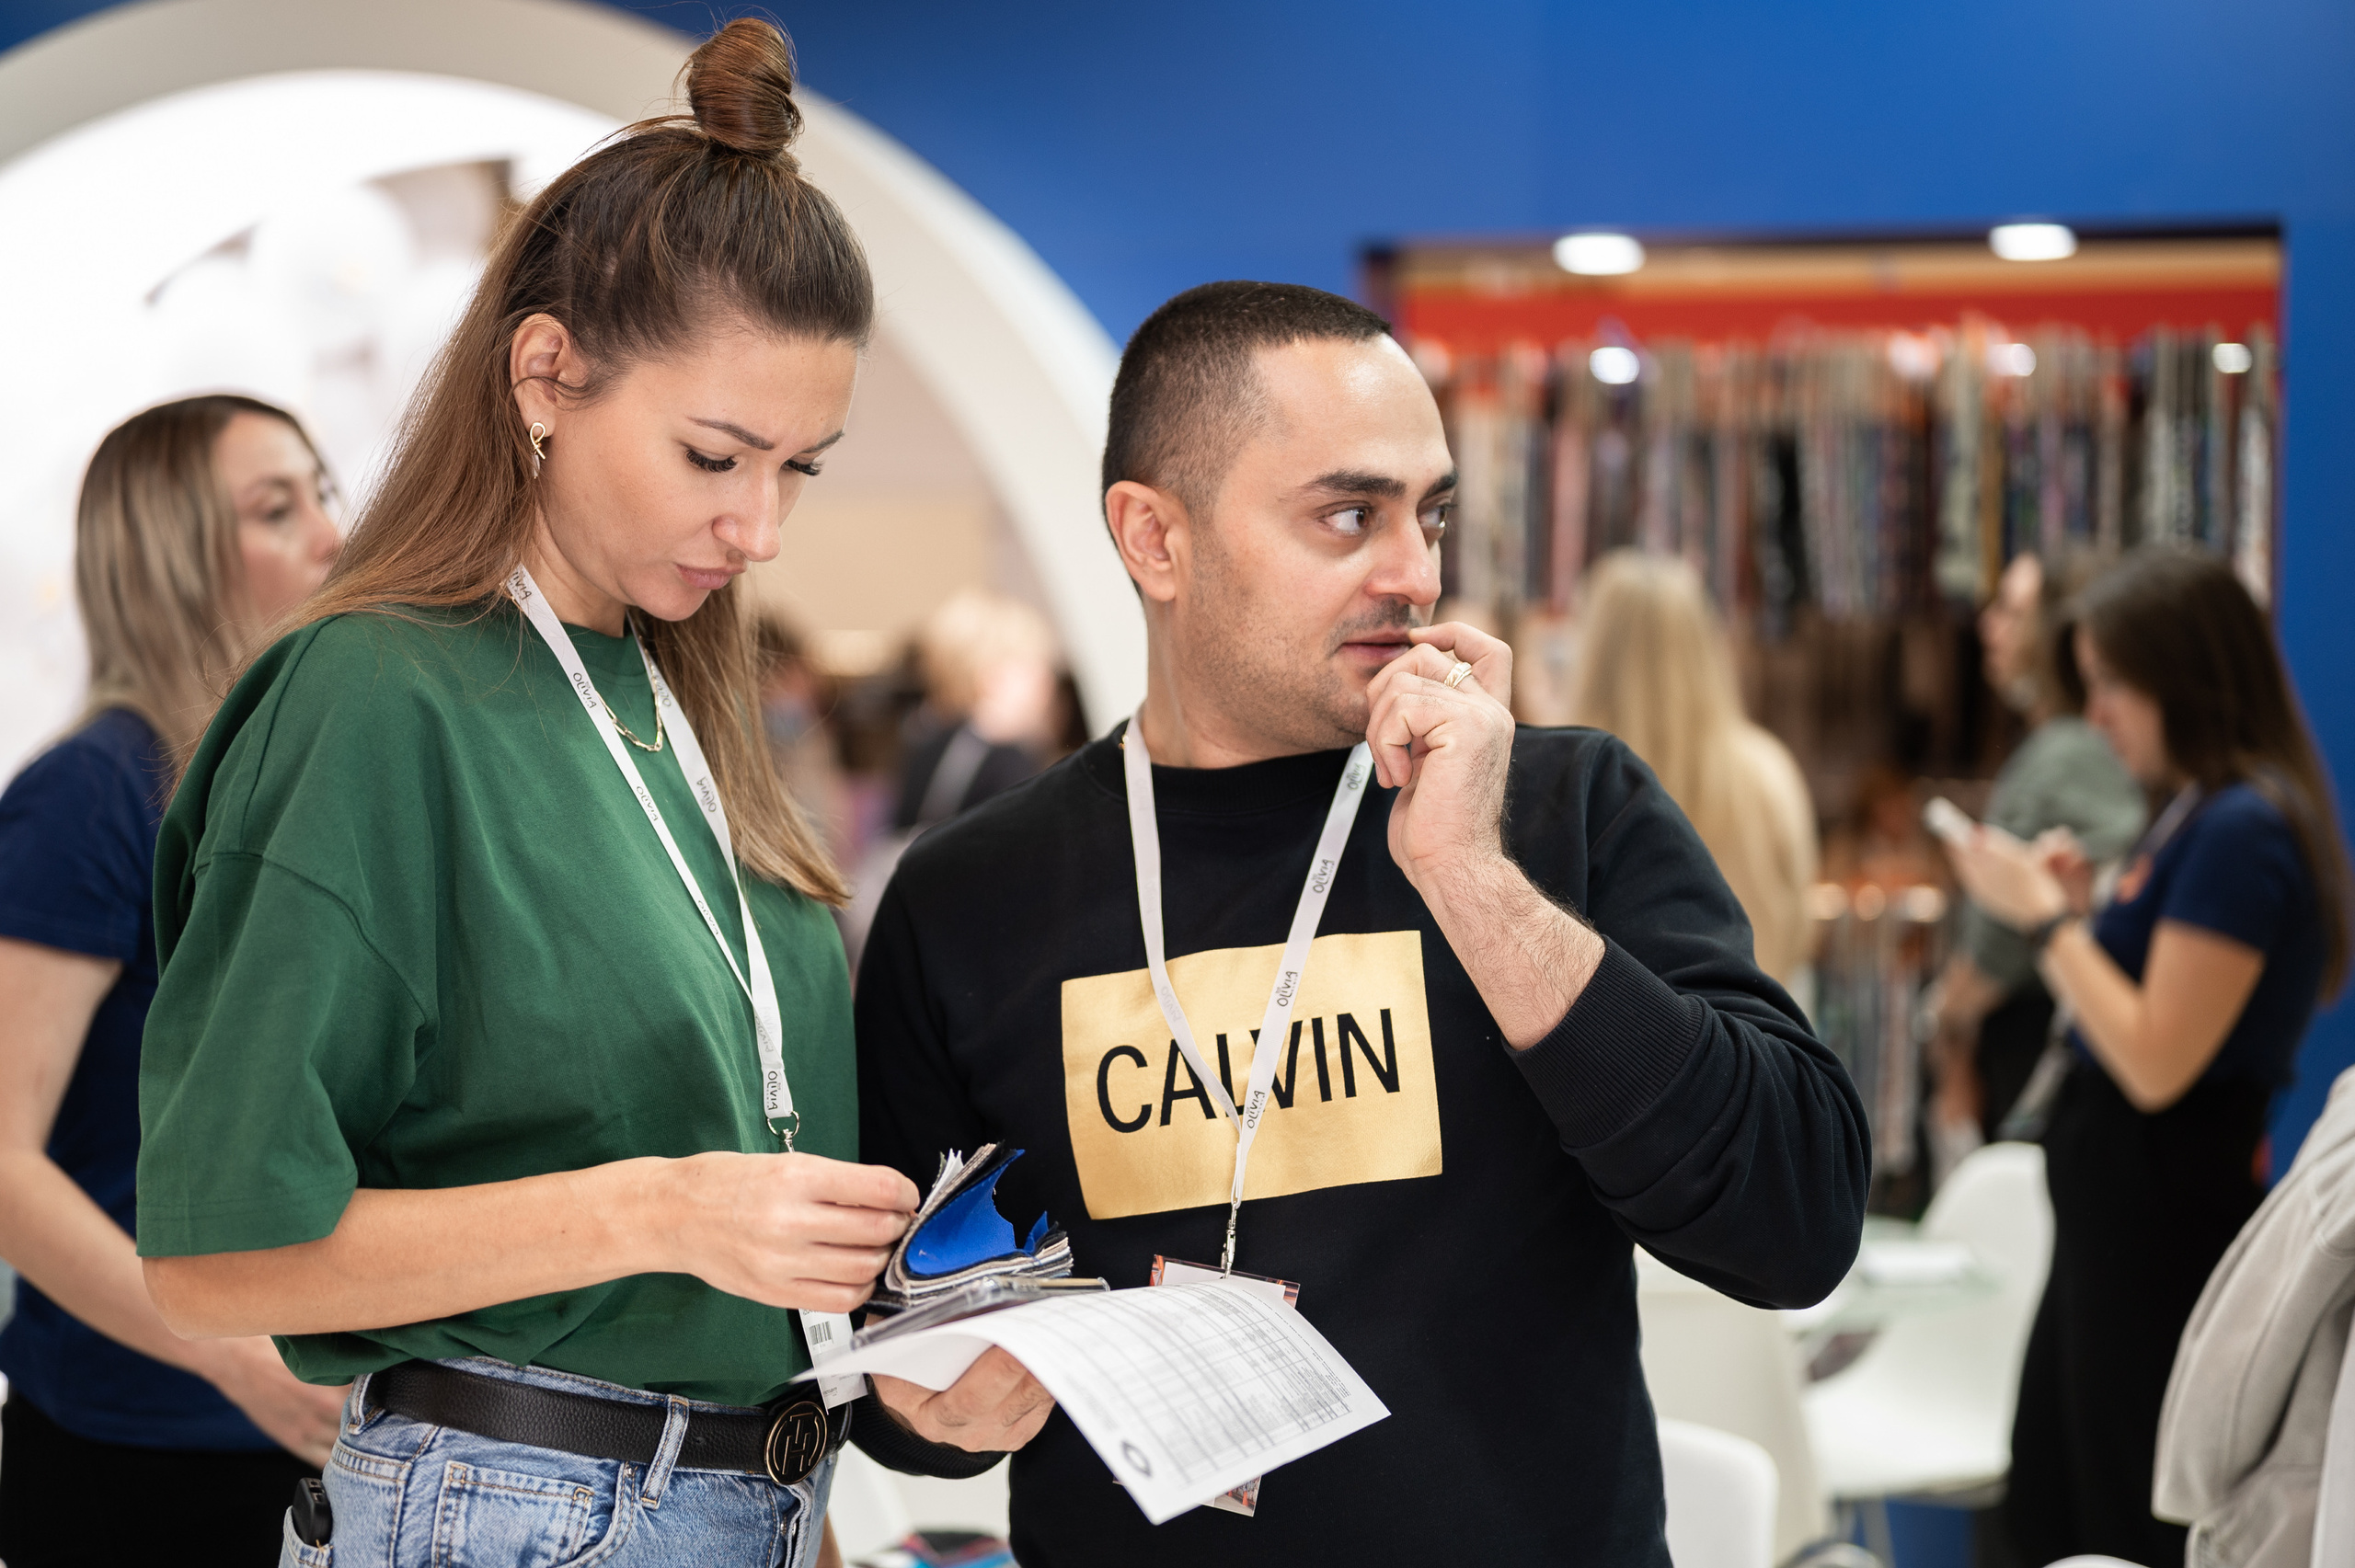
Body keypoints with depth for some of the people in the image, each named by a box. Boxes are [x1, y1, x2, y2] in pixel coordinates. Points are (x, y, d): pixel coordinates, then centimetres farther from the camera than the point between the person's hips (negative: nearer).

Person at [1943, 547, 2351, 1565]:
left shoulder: (2241, 830, -19)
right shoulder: (2197, 813, 11)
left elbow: (2157, 1062, -23)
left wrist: (2046, 917, -15)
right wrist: (2075, 909, 5)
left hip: (2168, 1211, -10)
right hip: (2123, 1208, 10)